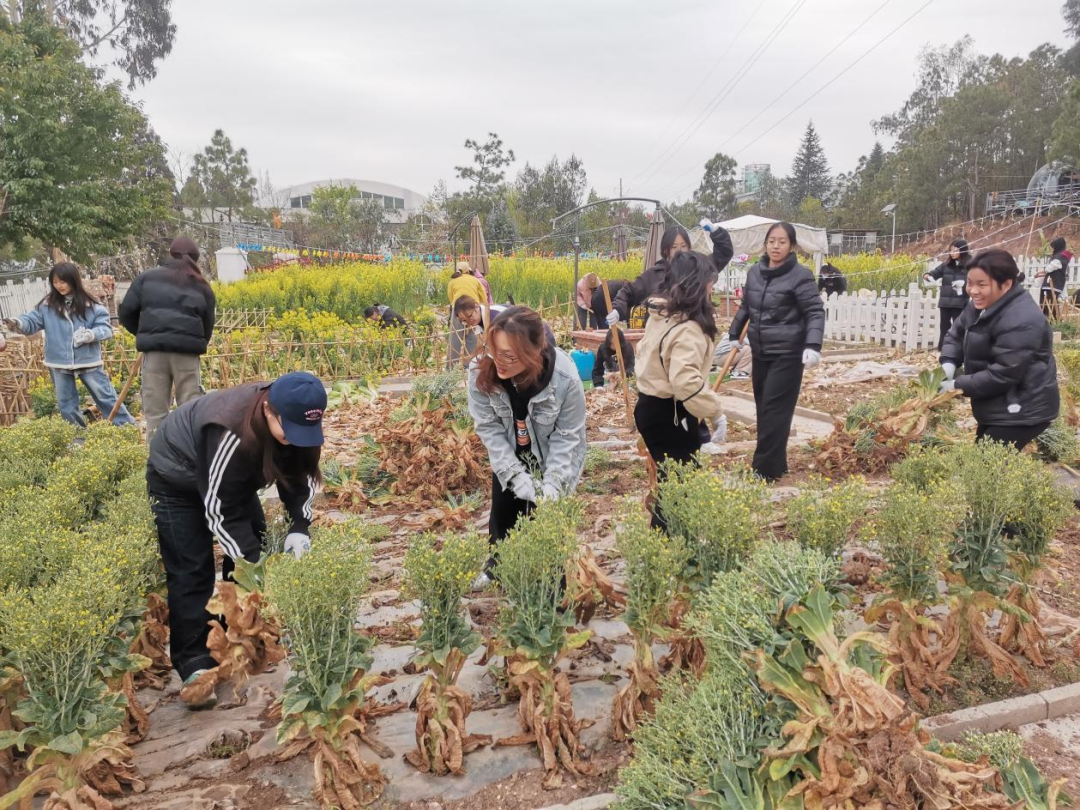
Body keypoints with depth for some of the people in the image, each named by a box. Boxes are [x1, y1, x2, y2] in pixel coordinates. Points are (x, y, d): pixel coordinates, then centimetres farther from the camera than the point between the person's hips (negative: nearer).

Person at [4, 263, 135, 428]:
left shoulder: (90, 305, -6)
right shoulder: (47, 304, -1)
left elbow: (106, 328, -8)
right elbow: (32, 321, -4)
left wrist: (92, 334, -26)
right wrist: (18, 323, -25)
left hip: (88, 361, -3)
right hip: (59, 364, 3)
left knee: (106, 397, 5)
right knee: (66, 404, 14)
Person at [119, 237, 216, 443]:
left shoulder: (148, 277, 13)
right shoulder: (201, 287, 14)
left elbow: (126, 311, 8)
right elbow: (208, 325, 12)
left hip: (155, 349, 0)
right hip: (187, 350, 0)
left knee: (155, 412, 5)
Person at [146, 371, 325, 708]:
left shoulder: (294, 418, -24)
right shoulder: (230, 433, -44)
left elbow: (301, 476, -10)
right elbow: (220, 509, -35)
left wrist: (299, 527, -25)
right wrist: (254, 561, -34)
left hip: (235, 477, 7)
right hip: (177, 479, -6)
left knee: (250, 558, 6)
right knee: (192, 573, -11)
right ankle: (194, 665, -2)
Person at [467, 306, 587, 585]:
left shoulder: (565, 377, -36)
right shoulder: (481, 371, -31)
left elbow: (568, 436, -23)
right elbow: (488, 427, -20)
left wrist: (551, 486, -28)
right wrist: (516, 475, -25)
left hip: (553, 459, -2)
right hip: (510, 458, 3)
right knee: (502, 510, 15)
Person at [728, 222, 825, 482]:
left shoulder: (800, 275, -11)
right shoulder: (754, 272, 7)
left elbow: (816, 312, -13)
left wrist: (813, 346, -26)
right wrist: (734, 335, 23)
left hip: (787, 354, -7)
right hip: (760, 353, 7)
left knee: (775, 410, -8)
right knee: (763, 408, 10)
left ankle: (765, 469, -2)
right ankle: (776, 464, 21)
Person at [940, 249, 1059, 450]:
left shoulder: (1020, 322, -28)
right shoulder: (983, 305, 4)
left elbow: (1002, 374, -29)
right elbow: (956, 333, 10)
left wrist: (957, 386, -21)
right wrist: (948, 363, -9)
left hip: (1022, 411, -10)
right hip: (997, 407, 10)